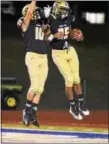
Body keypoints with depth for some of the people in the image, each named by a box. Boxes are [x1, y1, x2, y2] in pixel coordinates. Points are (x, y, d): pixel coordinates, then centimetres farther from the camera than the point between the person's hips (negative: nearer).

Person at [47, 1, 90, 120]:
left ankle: (81, 104, 23)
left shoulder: (69, 19, 0)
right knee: (69, 80, -8)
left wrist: (77, 36, -5)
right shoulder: (50, 21, -18)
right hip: (58, 54, -5)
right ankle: (73, 107, 8)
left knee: (76, 79, 7)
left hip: (70, 51, 5)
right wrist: (54, 36, -31)